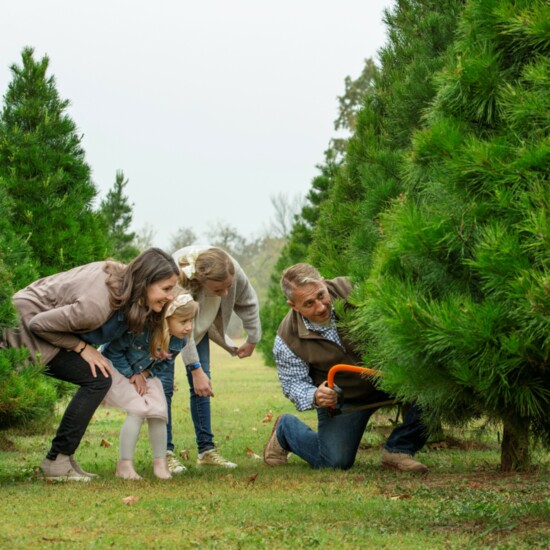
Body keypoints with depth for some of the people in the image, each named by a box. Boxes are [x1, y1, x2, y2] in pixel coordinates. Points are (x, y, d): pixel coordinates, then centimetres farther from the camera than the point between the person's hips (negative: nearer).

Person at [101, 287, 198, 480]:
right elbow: (114, 352, -27)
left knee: (159, 411, -9)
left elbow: (164, 363, -1)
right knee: (139, 410, -21)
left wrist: (144, 374, -17)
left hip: (145, 374, 6)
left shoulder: (179, 341, -18)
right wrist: (132, 375, -22)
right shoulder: (140, 330, -39)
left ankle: (160, 461, 10)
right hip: (116, 368, -6)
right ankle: (125, 464, -12)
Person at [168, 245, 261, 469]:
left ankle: (206, 449, 2)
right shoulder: (176, 278, -44)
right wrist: (195, 369, -39)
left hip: (200, 322, 4)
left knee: (202, 384, -1)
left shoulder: (234, 271, -30)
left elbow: (248, 303, -8)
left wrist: (252, 340, 2)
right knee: (164, 384, -13)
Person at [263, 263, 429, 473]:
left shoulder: (348, 290, -20)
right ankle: (286, 429, 23)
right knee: (335, 462, -9)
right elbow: (294, 383, -10)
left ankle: (399, 449, -8)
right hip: (341, 399, -1)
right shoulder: (287, 340, -20)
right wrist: (315, 397, -32)